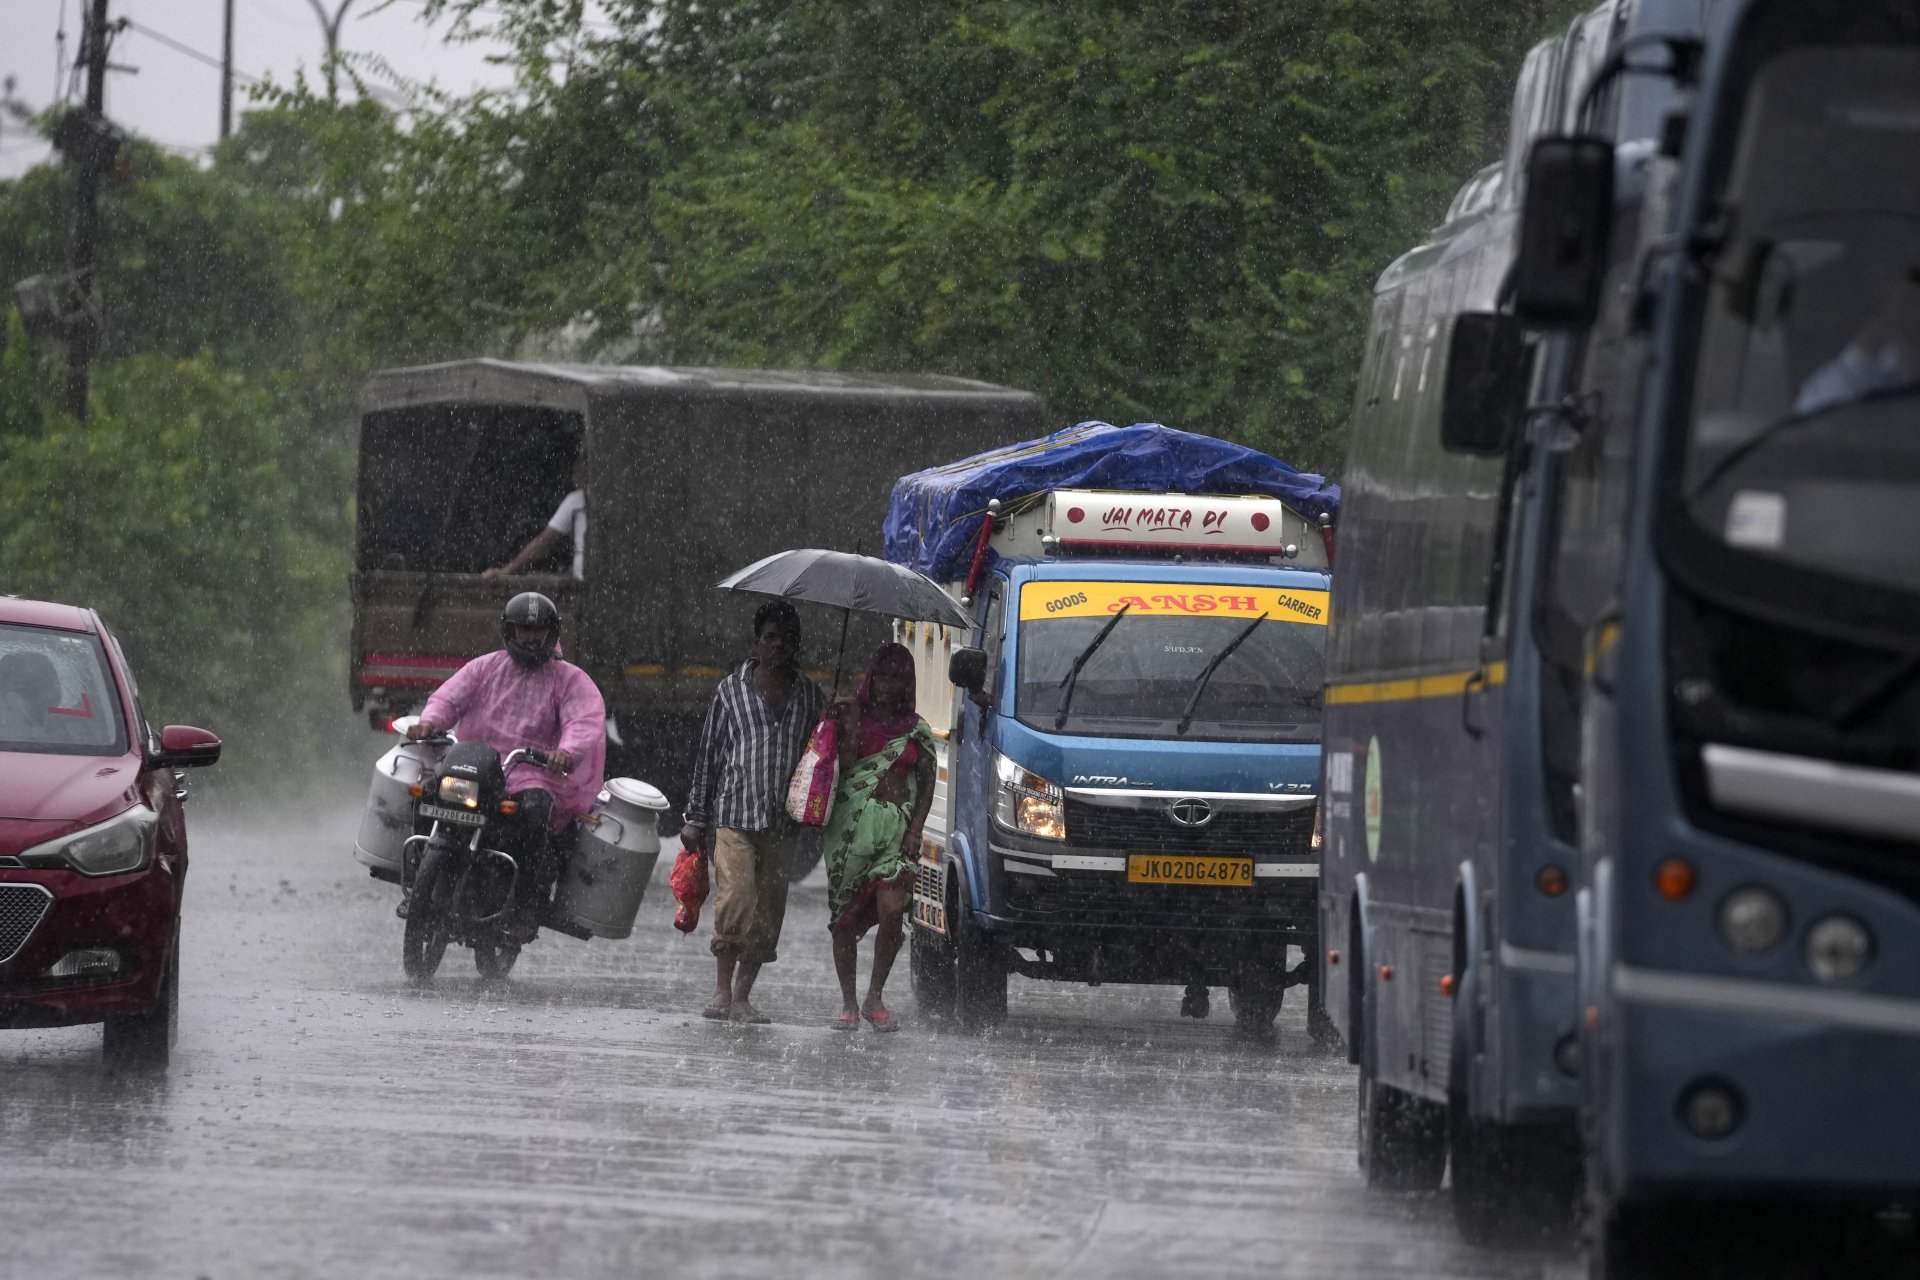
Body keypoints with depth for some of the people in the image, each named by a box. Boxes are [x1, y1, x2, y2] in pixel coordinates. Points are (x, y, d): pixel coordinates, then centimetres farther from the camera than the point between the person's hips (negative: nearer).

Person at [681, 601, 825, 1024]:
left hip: (783, 825, 3)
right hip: (735, 816, -3)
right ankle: (722, 992, -8)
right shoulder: (731, 691, 6)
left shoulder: (811, 698, 13)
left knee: (768, 911, 1)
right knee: (735, 899, -15)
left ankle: (742, 996, 9)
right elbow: (707, 754, 7)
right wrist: (696, 818, 3)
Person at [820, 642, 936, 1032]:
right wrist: (850, 728, -13)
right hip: (850, 826, 0)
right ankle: (848, 1003, 10)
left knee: (892, 911, -17)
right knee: (844, 919, 0)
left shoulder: (917, 730, 13)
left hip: (896, 830, 0)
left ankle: (875, 997, -2)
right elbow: (844, 766, -3)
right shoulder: (853, 717, 8)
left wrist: (915, 831, -1)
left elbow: (926, 785, 11)